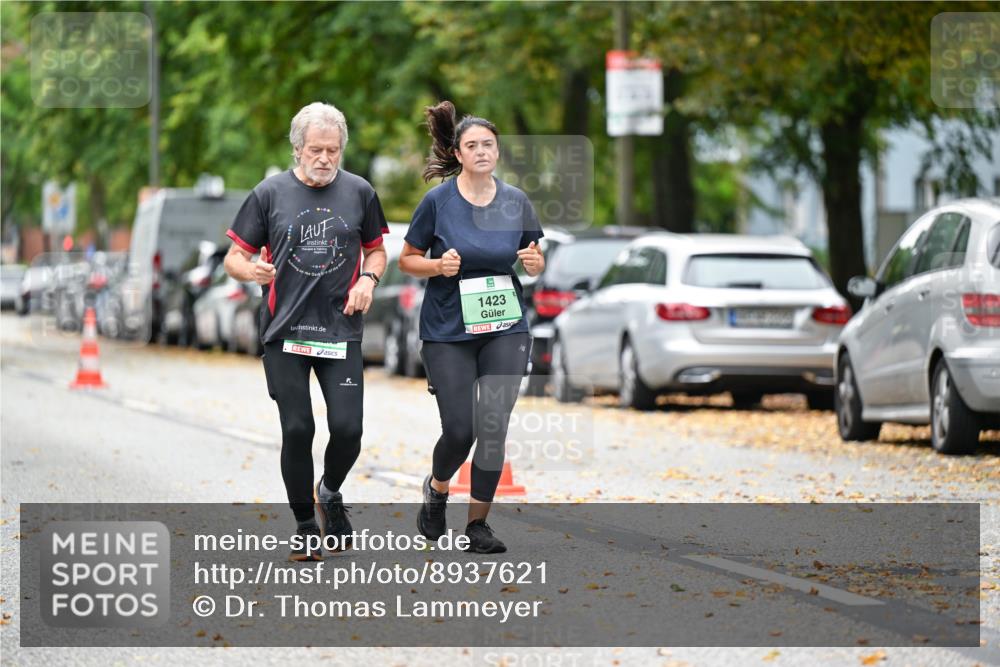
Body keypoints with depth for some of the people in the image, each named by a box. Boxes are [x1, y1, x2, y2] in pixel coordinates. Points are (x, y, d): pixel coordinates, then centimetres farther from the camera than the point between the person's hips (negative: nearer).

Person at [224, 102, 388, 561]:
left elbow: (375, 249, 18)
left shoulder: (359, 192, 5)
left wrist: (369, 278, -3)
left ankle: (331, 494, 24)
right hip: (284, 331, -1)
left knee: (348, 428, -8)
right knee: (297, 430, -3)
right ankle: (305, 527, 14)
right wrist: (252, 269, -19)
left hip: (341, 330, 1)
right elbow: (235, 258, 4)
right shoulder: (270, 193, 1)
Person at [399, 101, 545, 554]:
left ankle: (478, 525, 6)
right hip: (448, 330, -2)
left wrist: (534, 262, -9)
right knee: (459, 430, -4)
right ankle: (437, 489, 29)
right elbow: (407, 259, 1)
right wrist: (439, 265, -19)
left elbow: (534, 260, 14)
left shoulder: (516, 201, 1)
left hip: (505, 329, 2)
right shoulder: (438, 201, -7)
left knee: (493, 427, -7)